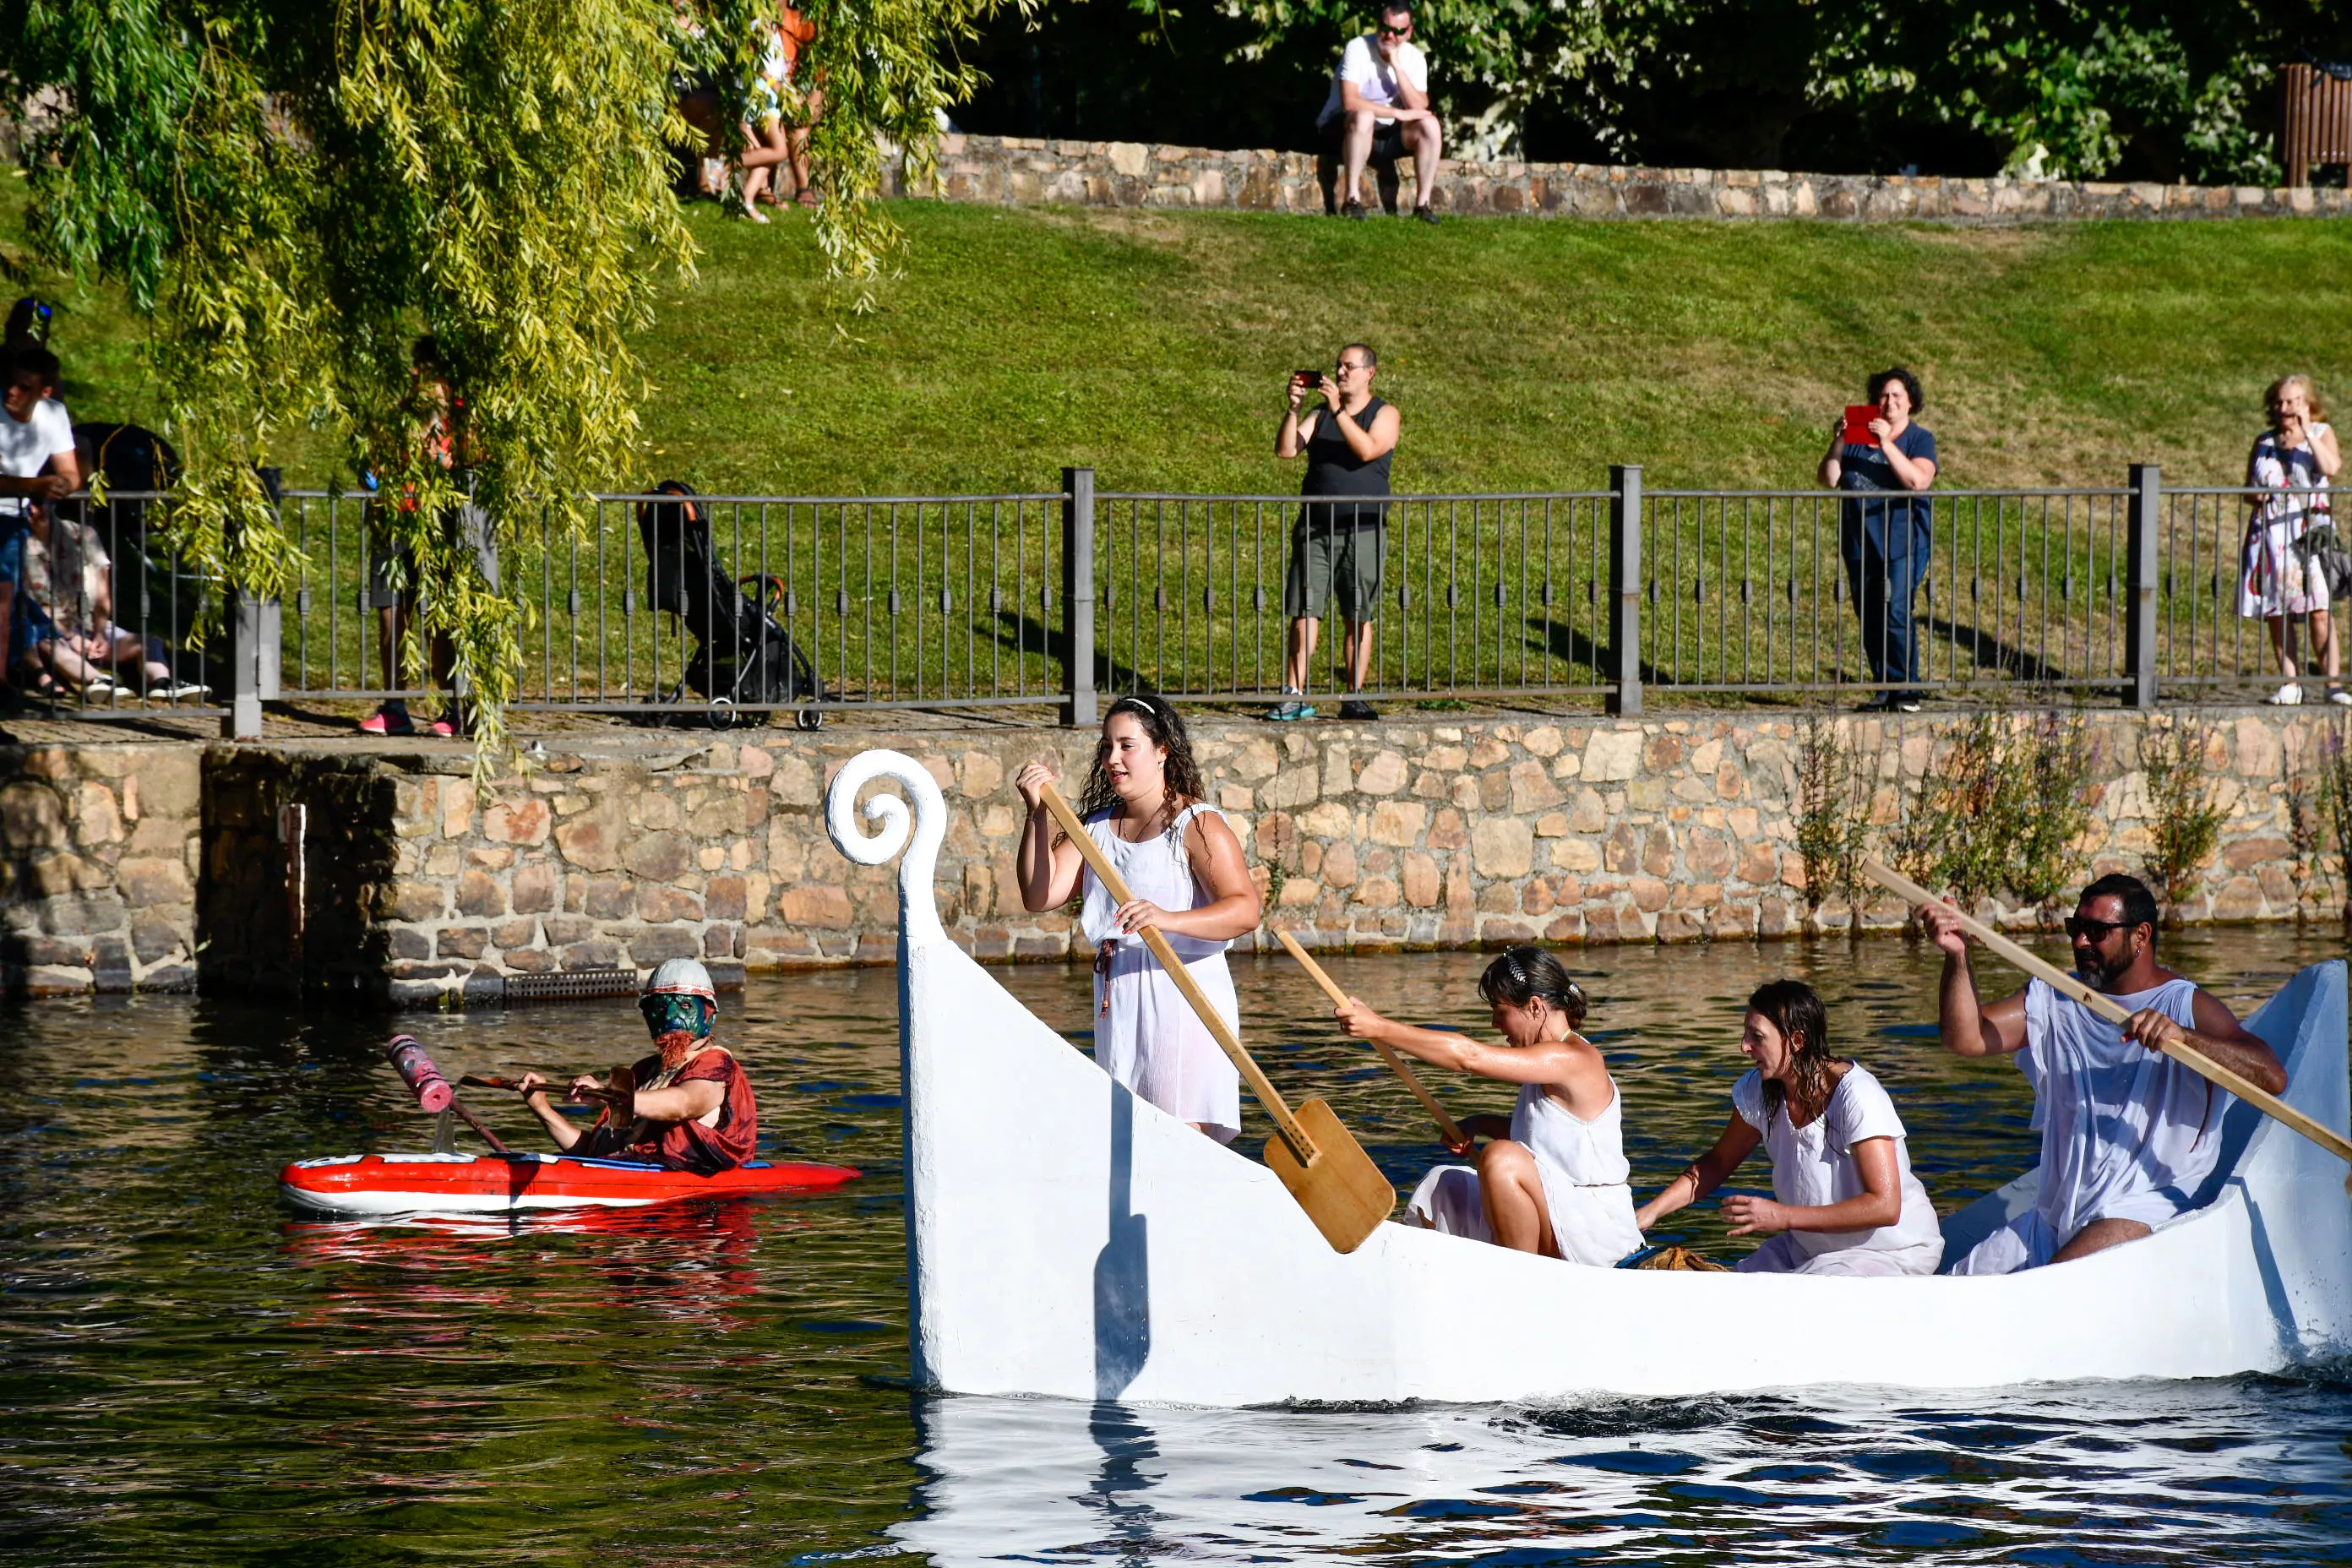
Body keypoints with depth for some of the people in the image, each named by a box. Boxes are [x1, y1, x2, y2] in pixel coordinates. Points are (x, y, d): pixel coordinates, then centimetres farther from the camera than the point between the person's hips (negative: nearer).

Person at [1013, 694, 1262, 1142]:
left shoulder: (1198, 827, -7)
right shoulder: (1098, 827, 14)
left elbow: (1245, 908, -21)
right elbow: (1040, 895, 5)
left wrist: (1169, 920, -38)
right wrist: (1038, 813, -5)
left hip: (1184, 1000, -7)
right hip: (1117, 1002, 7)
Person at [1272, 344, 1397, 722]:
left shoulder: (1385, 415, 3)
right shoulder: (1319, 413, 12)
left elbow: (1367, 450, -16)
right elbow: (1285, 450, -1)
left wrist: (1338, 409, -20)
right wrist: (1293, 409, -14)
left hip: (1364, 531, -2)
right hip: (1315, 530, 2)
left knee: (1359, 617, 1)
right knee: (1303, 612, -4)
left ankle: (1354, 698, 7)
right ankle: (1295, 695, -4)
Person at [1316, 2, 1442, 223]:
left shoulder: (1414, 58, -3)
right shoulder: (1358, 48, -17)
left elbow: (1418, 108, -16)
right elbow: (1349, 101, -29)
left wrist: (1396, 65, -23)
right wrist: (1398, 114, -28)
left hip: (1384, 135, 5)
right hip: (1341, 129, -5)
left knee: (1430, 125, -17)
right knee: (1364, 117, -38)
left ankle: (1422, 204, -14)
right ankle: (1351, 200, -33)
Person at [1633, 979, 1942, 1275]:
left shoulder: (1857, 1097, -25)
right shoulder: (1758, 1091, -3)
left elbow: (1885, 1207, -29)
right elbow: (1717, 1164, 13)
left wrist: (1783, 1217, -30)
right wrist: (1650, 1212, -1)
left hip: (1891, 1253, -7)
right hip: (1813, 1249, 7)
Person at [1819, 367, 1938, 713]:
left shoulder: (1919, 440, 5)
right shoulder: (1857, 437, 15)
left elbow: (1918, 481, -14)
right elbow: (1830, 480, 7)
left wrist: (1886, 444, -18)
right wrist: (1838, 444, -7)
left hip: (1902, 541, -4)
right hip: (1860, 540, 4)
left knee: (1896, 614, -15)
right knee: (1869, 619, 3)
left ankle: (1906, 691, -10)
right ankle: (1885, 689, 10)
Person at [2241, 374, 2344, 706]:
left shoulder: (2321, 433, 6)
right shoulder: (2264, 442, 15)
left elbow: (2331, 467, -14)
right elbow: (2249, 489, 19)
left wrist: (2307, 432, -13)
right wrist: (2255, 497, -3)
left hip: (2310, 528, -3)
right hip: (2269, 532, 3)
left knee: (2320, 611, -12)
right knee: (2277, 613, -1)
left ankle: (2333, 682, -12)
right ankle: (2291, 682, 4)